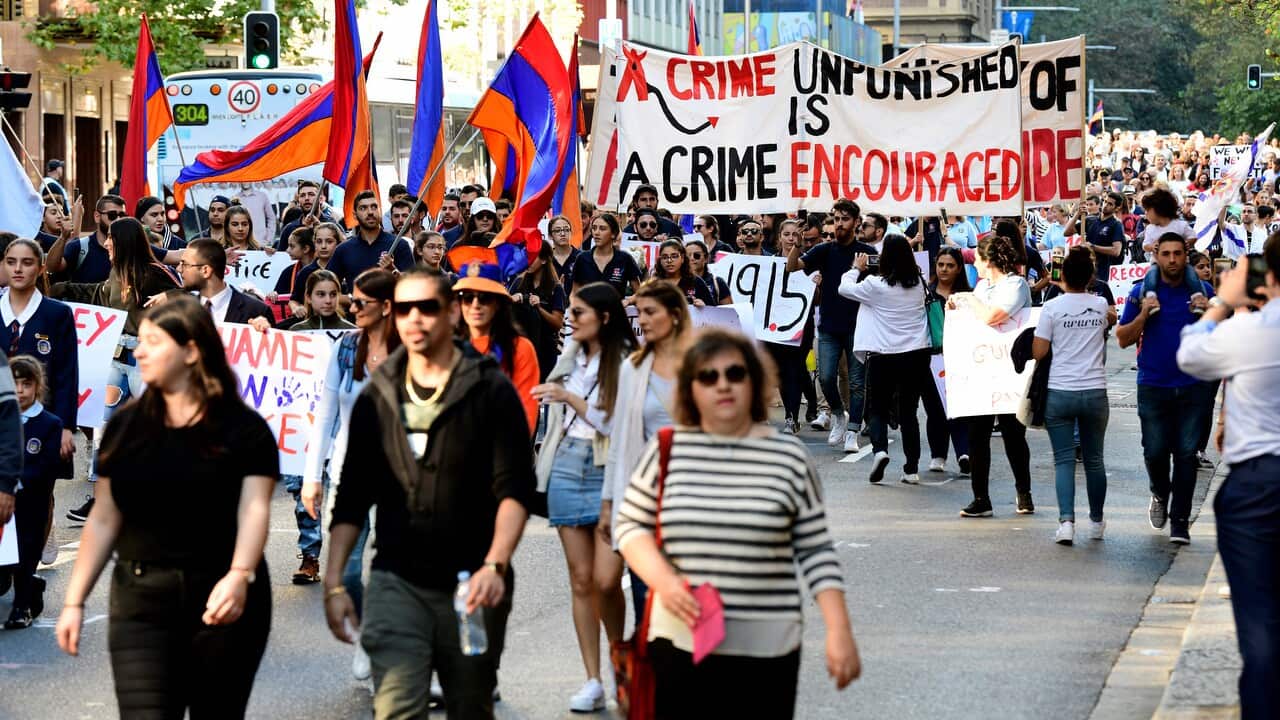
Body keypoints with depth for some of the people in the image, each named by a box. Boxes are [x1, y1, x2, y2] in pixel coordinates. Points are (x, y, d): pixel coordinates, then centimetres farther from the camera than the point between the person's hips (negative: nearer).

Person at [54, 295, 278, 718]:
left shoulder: (243, 429, -1)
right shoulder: (126, 426, 9)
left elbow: (254, 510, -13)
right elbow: (104, 520, 11)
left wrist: (240, 576, -31)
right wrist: (75, 601, 7)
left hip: (221, 603, -2)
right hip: (141, 603, 2)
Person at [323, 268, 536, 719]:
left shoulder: (490, 390, -2)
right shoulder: (377, 397, 8)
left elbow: (515, 489, -9)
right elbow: (352, 499, 12)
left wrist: (495, 565, -24)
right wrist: (334, 583, 4)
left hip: (471, 583, -1)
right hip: (397, 581, 2)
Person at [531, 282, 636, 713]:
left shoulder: (626, 363, -9)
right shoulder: (572, 357, 11)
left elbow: (619, 425, -14)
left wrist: (571, 399, -14)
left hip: (609, 472, -6)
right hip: (568, 469, 6)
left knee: (606, 580, -11)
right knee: (581, 580, 3)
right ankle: (593, 682, 5)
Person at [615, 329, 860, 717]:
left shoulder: (789, 457, 2)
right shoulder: (666, 451, 4)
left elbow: (815, 550, 4)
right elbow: (630, 526, 10)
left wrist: (839, 630, -3)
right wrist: (663, 581, -8)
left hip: (766, 651, -1)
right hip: (679, 643, 1)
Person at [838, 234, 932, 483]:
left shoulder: (876, 285, -10)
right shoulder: (919, 283, 1)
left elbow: (845, 288, 3)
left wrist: (857, 269, 22)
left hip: (883, 356, -3)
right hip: (916, 355, 3)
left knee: (877, 408, 11)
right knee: (908, 411, 11)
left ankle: (879, 449, -16)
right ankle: (911, 469, 8)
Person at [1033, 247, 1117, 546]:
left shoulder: (1052, 307, -7)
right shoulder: (1101, 305, 2)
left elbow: (1038, 352, -6)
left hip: (1059, 392, -2)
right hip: (1095, 392, 2)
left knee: (1064, 460, 0)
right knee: (1094, 459, 14)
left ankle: (1066, 521, -14)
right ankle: (1096, 522, 25)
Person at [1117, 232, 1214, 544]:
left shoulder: (1201, 291, 4)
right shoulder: (1141, 292, 1)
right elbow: (1123, 339, 2)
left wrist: (1209, 313, -11)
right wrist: (1144, 315, -13)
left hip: (1192, 386, 0)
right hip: (1153, 386, 0)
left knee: (1186, 454, -1)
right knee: (1155, 451, 1)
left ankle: (1180, 522, 6)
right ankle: (1161, 495, 32)